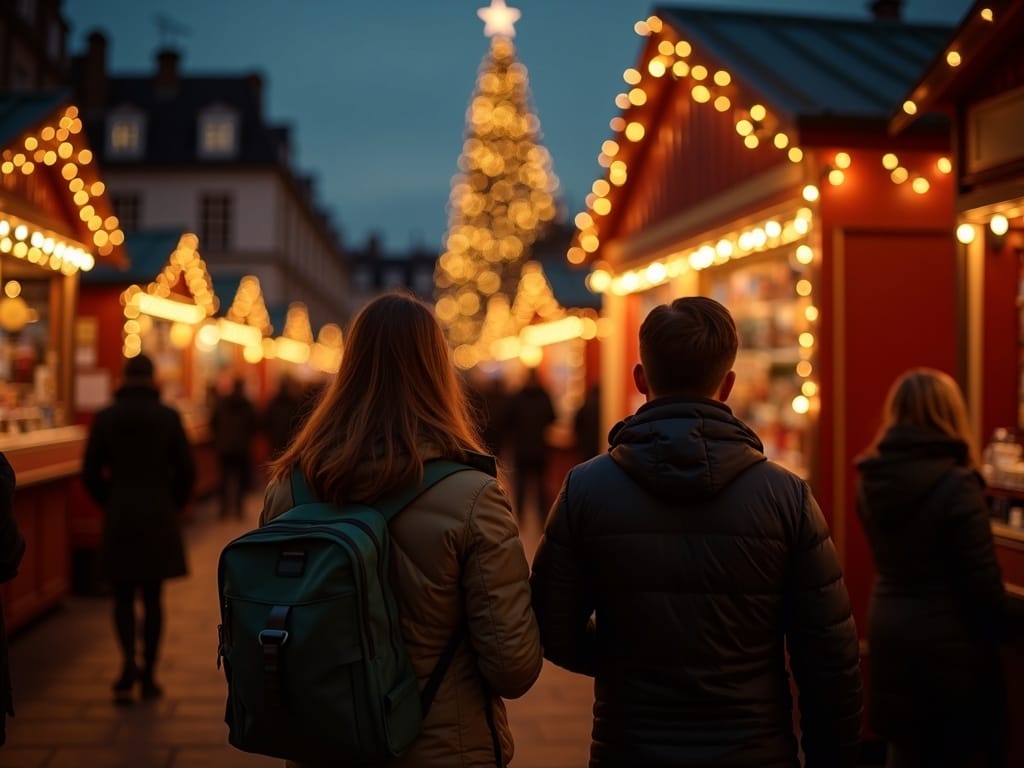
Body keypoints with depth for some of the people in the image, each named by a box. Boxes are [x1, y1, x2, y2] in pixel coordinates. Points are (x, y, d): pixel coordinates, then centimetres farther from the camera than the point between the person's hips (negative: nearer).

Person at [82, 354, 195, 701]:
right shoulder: (168, 416, -4)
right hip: (159, 519, 0)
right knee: (152, 597, 8)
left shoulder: (105, 417, -2)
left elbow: (90, 473, -1)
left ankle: (129, 661, -11)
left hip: (119, 517, 0)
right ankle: (148, 674, 12)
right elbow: (186, 470, -4)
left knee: (123, 596, 10)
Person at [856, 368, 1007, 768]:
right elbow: (982, 580, -13)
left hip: (888, 629, 6)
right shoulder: (956, 485, -18)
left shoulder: (870, 480, -1)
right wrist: (995, 634, 0)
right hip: (945, 636, -6)